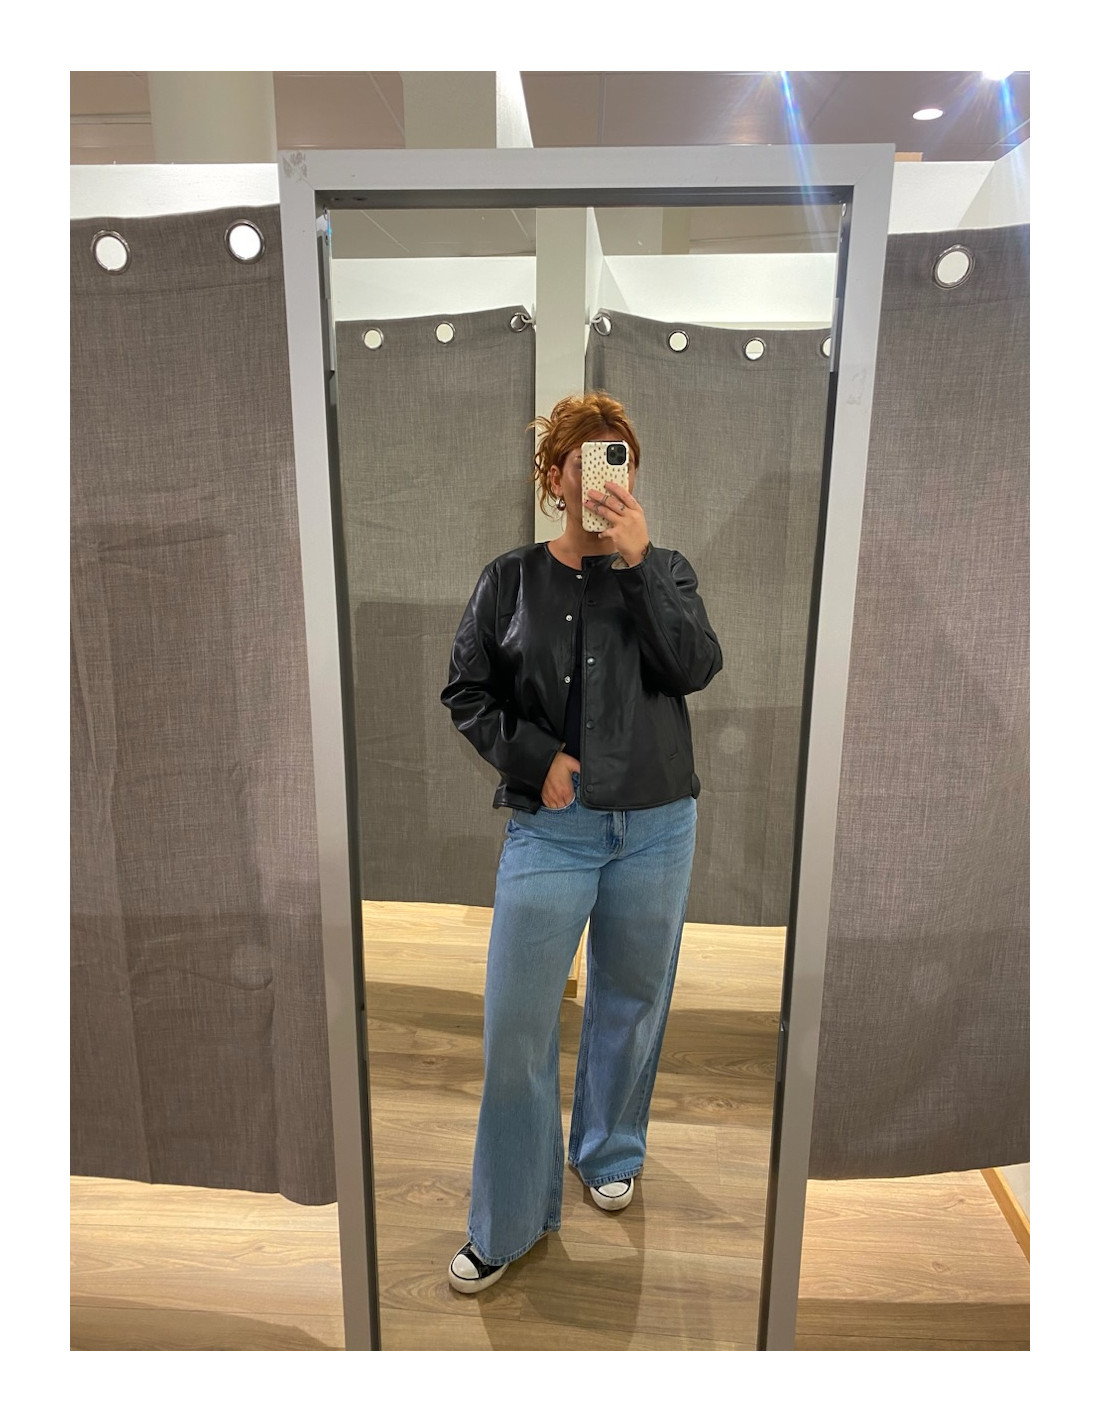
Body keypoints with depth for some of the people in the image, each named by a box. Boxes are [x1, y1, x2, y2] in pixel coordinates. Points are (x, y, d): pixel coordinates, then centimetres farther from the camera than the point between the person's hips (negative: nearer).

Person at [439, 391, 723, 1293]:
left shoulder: (665, 570, 3)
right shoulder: (511, 579, 2)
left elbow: (698, 667, -13)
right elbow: (467, 693, 3)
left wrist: (638, 560, -20)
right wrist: (537, 758, -11)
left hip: (655, 827, 2)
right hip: (550, 828, -1)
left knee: (631, 1002, 17)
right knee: (516, 1024, 0)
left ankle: (611, 1154, 44)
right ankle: (507, 1225, 22)